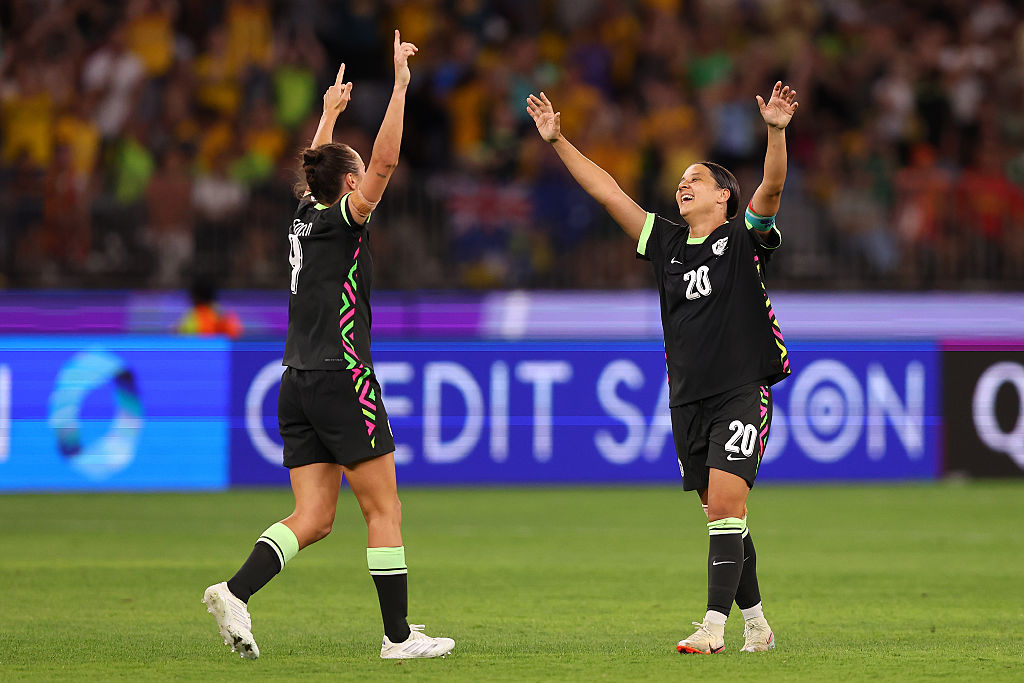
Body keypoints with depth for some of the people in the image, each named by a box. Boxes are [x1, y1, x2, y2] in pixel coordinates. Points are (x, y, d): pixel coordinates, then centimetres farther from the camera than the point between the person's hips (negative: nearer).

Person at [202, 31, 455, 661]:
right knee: (385, 510, -1)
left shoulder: (306, 216, 12)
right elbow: (384, 161, -18)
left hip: (298, 385, 8)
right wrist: (400, 84, -16)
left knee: (314, 519, 6)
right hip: (342, 380, -8)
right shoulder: (343, 221, -8)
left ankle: (236, 592, -14)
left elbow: (317, 166, 33)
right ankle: (399, 635, 0)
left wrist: (330, 111, 43)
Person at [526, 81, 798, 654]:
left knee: (724, 505, -17)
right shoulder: (666, 243, 14)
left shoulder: (743, 239, 0)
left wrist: (777, 132, -33)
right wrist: (558, 141, 12)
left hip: (742, 395, -6)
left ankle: (715, 624, -21)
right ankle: (756, 621, 16)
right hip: (688, 399, 6)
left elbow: (772, 189, -17)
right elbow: (606, 191, 15)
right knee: (721, 515, 8)